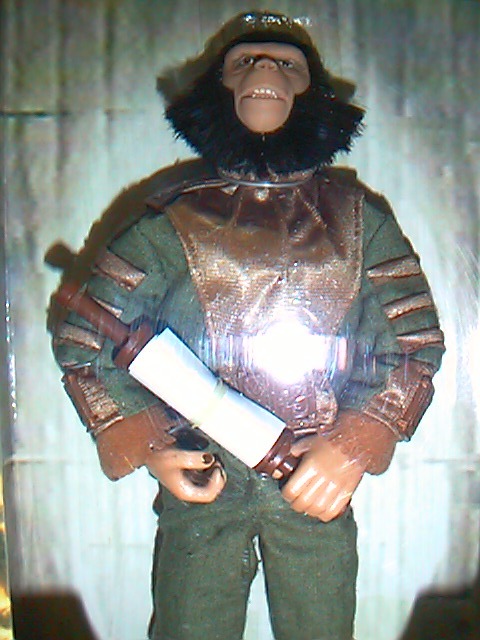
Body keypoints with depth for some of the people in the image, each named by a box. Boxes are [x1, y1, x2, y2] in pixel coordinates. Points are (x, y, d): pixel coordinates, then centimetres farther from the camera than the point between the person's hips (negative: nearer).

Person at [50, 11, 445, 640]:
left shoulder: (359, 220, 6)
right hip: (199, 480, -1)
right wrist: (146, 446, -7)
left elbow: (417, 341, 6)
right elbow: (80, 340, 4)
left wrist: (355, 446, -9)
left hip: (318, 480, 2)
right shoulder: (173, 220, 1)